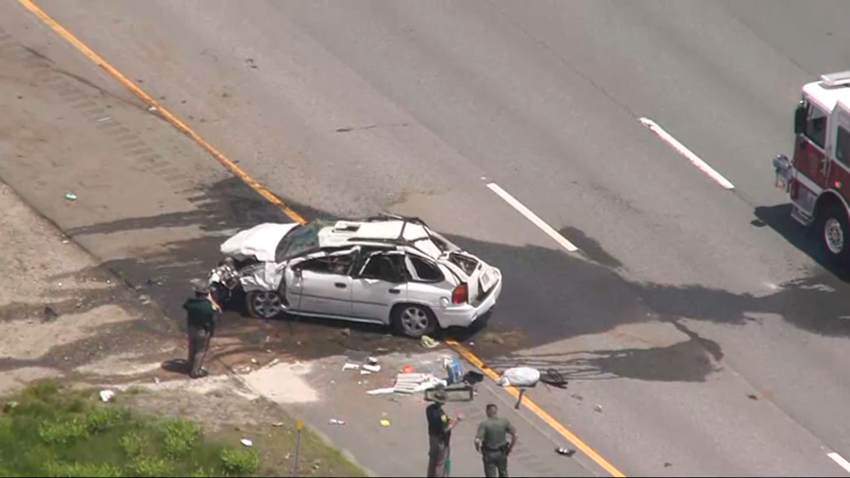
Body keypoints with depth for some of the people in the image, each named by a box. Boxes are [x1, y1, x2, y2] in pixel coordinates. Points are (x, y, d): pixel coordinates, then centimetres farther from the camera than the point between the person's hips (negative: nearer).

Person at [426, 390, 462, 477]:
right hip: (441, 441, -8)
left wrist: (448, 420, 0)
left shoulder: (429, 409, -6)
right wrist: (456, 421, -14)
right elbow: (445, 429, -24)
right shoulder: (440, 414, -32)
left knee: (432, 462, 23)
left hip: (432, 438, 8)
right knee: (441, 463, 6)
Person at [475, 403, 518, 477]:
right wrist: (510, 448, 5)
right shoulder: (504, 422, -9)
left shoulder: (484, 424, -19)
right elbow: (515, 435, -7)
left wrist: (478, 449, -5)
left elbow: (477, 440, -26)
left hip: (489, 455, -3)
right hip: (502, 453, 3)